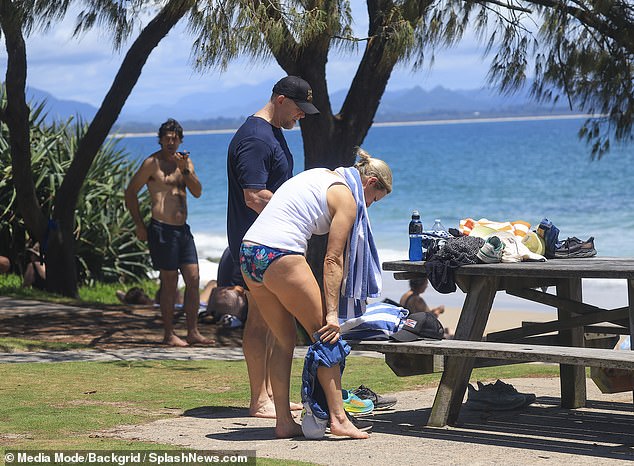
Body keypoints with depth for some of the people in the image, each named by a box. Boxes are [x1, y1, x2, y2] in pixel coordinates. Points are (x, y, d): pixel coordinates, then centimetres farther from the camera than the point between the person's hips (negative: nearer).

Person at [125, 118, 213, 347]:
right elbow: (130, 192, -3)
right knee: (169, 283, -4)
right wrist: (139, 225, -6)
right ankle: (169, 335, 3)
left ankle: (193, 332, 9)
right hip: (162, 230, -7)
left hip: (183, 229, 7)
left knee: (193, 279, 4)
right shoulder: (152, 163, -4)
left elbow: (197, 192, 3)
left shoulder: (185, 161, 14)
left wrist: (185, 170, -12)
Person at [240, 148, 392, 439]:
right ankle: (338, 418, -1)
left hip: (249, 251, 9)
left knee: (284, 339, 15)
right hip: (281, 255, -9)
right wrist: (332, 313, -9)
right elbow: (333, 260, -7)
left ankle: (284, 422, 13)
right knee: (325, 335, 1)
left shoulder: (321, 176, 25)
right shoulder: (346, 196, 0)